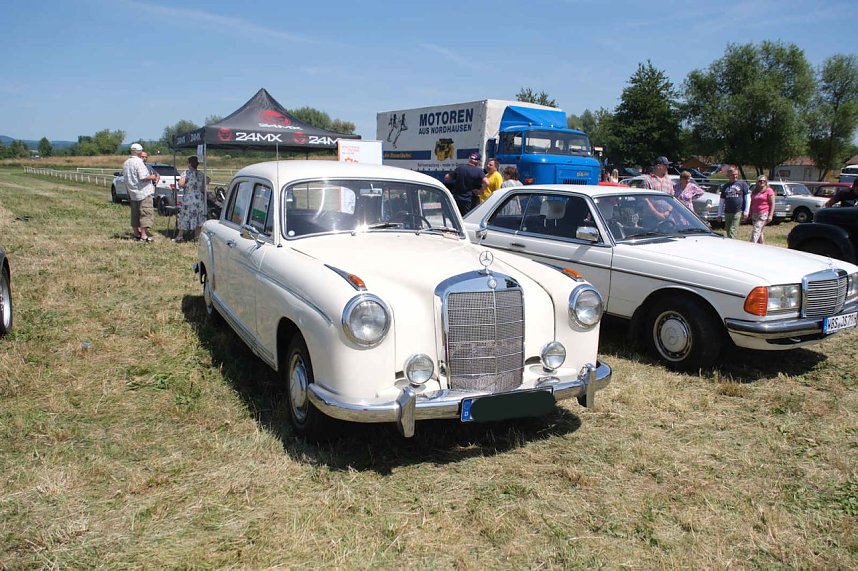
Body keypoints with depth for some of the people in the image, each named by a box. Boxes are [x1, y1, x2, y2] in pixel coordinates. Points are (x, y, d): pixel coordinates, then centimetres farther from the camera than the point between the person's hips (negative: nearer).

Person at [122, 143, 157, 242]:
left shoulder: (126, 163, 11)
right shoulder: (138, 162, -15)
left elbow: (126, 178, 15)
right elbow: (143, 177, -22)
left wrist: (128, 192, 20)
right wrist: (153, 177, -4)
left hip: (132, 193, 8)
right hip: (143, 192, -8)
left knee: (135, 214, 14)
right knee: (146, 214, -7)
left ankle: (137, 234, 20)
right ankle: (144, 236, -11)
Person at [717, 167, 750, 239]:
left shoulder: (742, 184, 4)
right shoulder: (725, 186, 13)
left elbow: (747, 198, 3)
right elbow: (721, 201, 16)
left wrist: (746, 212, -5)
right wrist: (719, 214, 11)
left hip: (738, 212, -4)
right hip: (727, 213, 4)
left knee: (732, 232, -12)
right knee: (728, 232, 8)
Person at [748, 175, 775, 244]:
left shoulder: (769, 191, -1)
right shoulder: (754, 191, 17)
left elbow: (772, 204, -5)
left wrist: (770, 215, -13)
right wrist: (751, 214, 18)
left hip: (764, 214, -7)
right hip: (754, 214, 7)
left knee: (756, 230, -18)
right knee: (759, 232, 11)